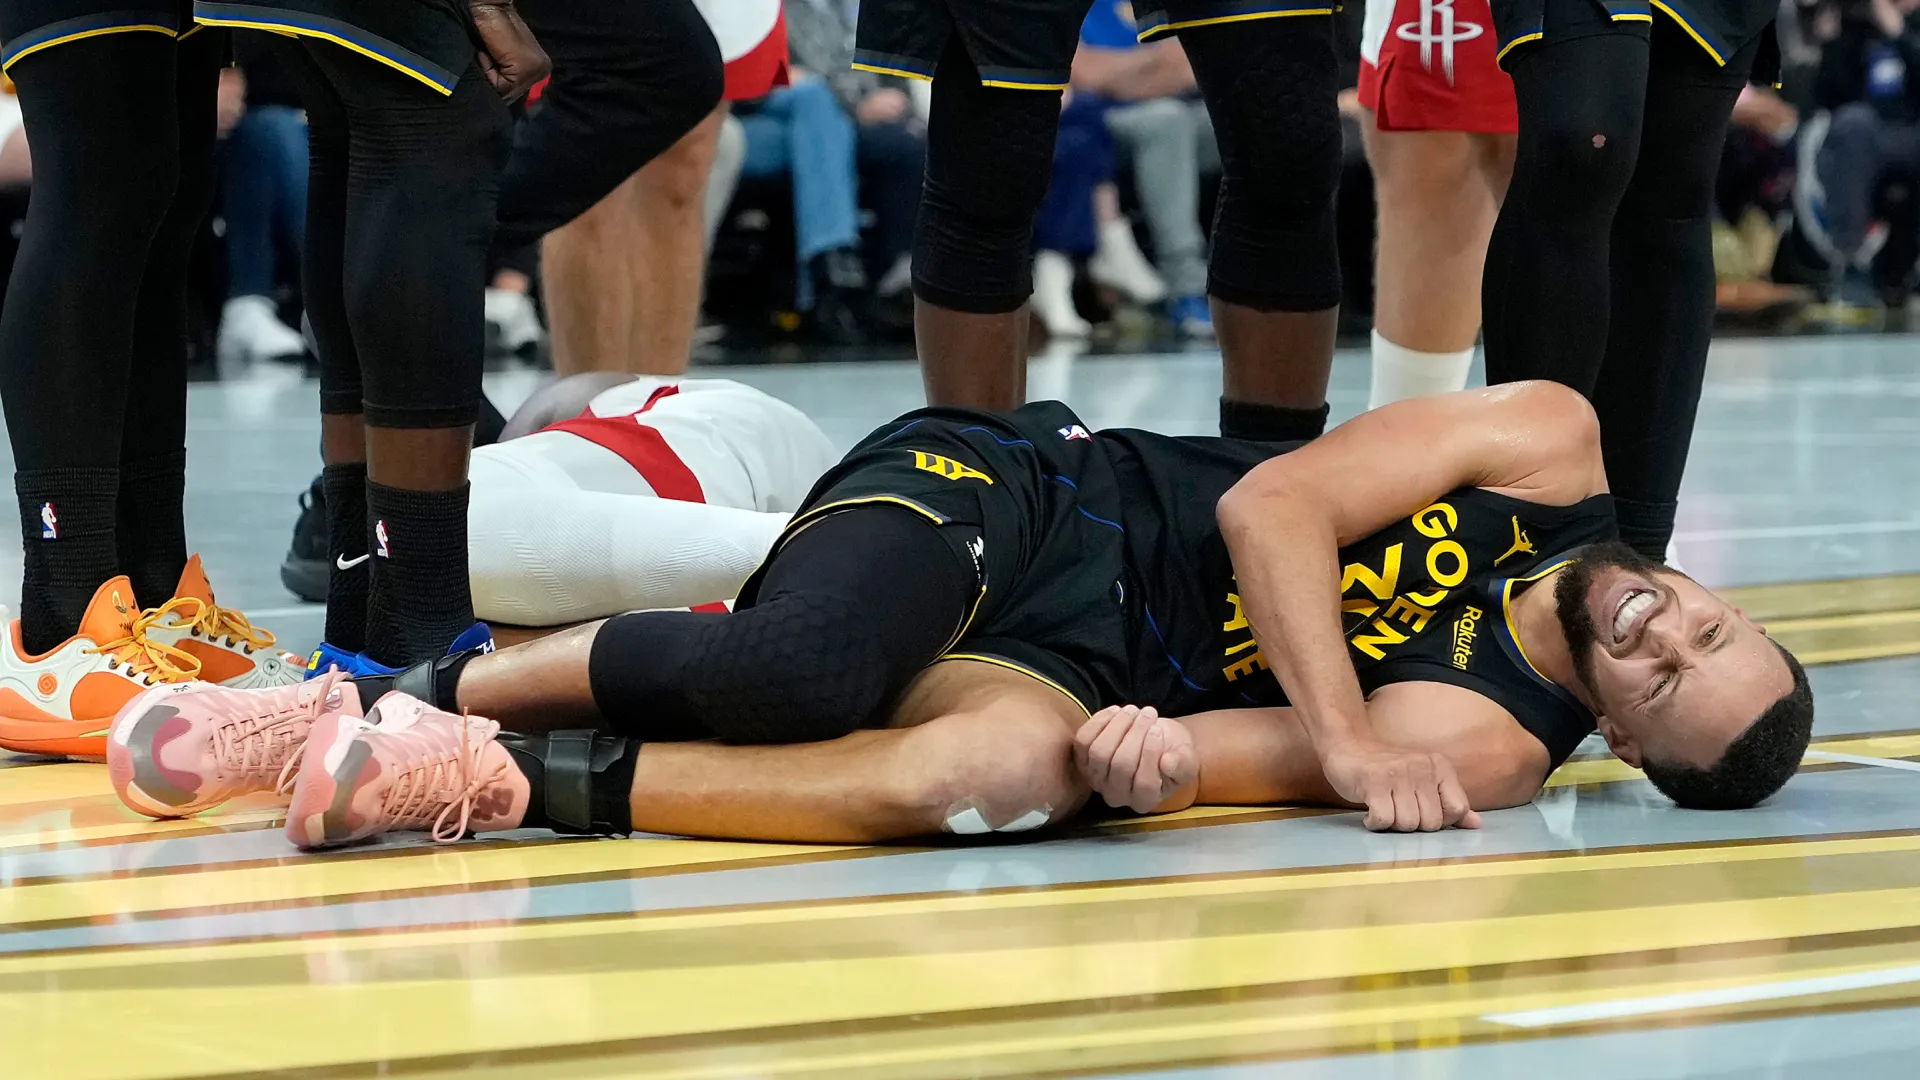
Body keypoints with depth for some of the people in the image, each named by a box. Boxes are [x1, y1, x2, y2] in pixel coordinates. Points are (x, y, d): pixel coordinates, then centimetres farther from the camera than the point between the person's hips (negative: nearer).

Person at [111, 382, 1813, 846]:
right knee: (796, 671, -33)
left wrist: (1149, 753, -37)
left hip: (1079, 669, 0)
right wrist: (1352, 736, -19)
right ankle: (416, 693, -14)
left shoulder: (1493, 746, -4)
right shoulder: (1556, 449, -2)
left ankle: (520, 784, -31)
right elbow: (1274, 506, -8)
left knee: (1011, 771, -38)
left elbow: (1198, 750, -15)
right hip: (1009, 493, 0)